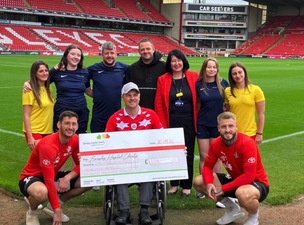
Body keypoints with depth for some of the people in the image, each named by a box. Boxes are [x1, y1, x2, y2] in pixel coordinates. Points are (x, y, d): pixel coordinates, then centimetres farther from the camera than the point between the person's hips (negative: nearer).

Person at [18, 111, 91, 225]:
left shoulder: (75, 140, -10)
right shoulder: (47, 145, -31)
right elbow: (49, 180, -32)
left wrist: (67, 177, -25)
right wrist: (57, 210, -31)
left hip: (54, 175, 7)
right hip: (31, 177, -7)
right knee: (42, 192, -43)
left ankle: (52, 206, 7)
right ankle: (32, 212, -4)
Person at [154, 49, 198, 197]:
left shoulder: (194, 77, -2)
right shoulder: (163, 79, -1)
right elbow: (159, 105, -1)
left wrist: (198, 121, -1)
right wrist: (162, 126, -5)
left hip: (188, 123, 0)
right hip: (171, 123, 1)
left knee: (188, 154, 7)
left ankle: (187, 185, 20)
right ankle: (174, 184, 23)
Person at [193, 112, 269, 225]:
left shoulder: (247, 144, -27)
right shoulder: (216, 144, -9)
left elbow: (249, 177, -30)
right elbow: (207, 166, -1)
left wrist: (223, 189, -28)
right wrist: (209, 184, -23)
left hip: (257, 183, -6)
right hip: (235, 180, 6)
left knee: (242, 193, -43)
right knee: (198, 182, -6)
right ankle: (232, 208, 13)